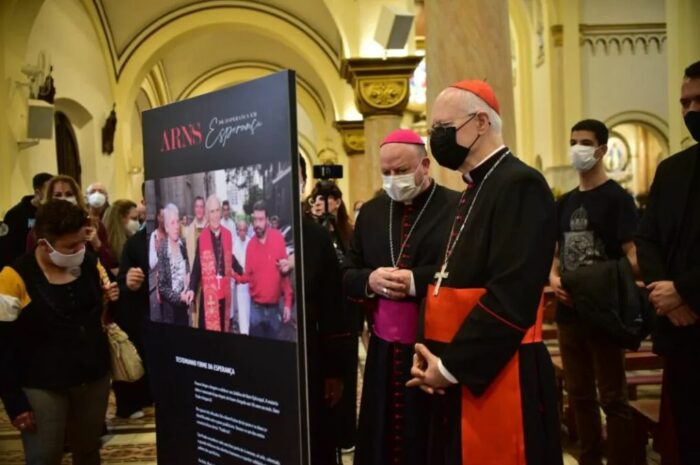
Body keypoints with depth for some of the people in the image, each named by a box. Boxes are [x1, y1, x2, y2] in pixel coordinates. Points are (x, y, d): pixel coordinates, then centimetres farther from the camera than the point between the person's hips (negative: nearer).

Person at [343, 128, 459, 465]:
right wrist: (370, 279, -9)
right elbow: (347, 276, 12)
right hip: (384, 353, 5)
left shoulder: (457, 208, -7)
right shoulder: (371, 212, 12)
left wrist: (416, 280, -21)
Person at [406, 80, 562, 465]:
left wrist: (450, 366, -15)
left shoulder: (521, 185, -14)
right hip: (455, 376, 8)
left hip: (497, 379, -8)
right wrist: (430, 353, 4)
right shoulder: (474, 190, 13)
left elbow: (512, 296, -22)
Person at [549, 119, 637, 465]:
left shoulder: (616, 197, -6)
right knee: (579, 393, 15)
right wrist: (553, 277, -2)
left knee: (612, 396, 2)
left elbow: (634, 257, -13)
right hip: (569, 309, 6)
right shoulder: (564, 203, 12)